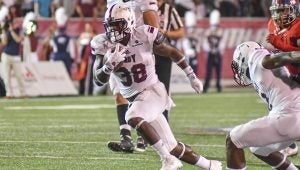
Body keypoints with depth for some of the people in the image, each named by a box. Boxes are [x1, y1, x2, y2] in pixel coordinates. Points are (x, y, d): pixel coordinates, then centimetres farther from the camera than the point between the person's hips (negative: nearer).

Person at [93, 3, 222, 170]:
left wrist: (192, 76, 9)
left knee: (133, 118, -33)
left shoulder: (144, 36, -15)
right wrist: (109, 65, -32)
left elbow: (172, 52, 1)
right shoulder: (105, 45, -8)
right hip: (135, 98, 4)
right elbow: (99, 80, -12)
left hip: (154, 92, -4)